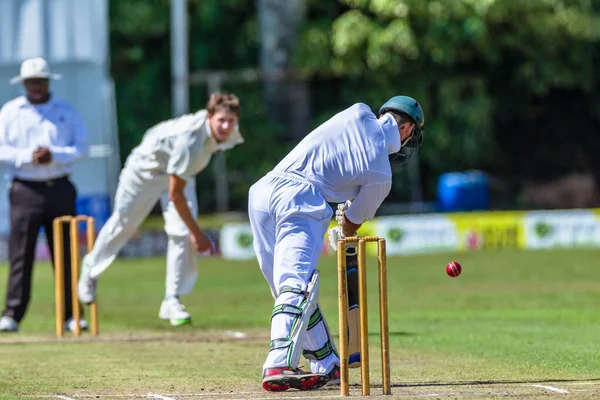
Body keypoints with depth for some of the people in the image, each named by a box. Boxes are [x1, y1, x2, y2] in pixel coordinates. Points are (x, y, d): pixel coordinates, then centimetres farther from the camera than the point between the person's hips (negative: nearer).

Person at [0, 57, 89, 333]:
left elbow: (81, 147, 4)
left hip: (59, 188, 1)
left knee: (65, 253, 1)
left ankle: (70, 315, 4)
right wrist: (27, 156, -16)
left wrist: (54, 155, -13)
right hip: (25, 189, -1)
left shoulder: (66, 112, 10)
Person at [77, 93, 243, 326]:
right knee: (123, 225, 13)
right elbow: (175, 194, -36)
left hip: (180, 172, 5)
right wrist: (197, 234, -31)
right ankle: (91, 268, 42)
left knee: (182, 232, -12)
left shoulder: (229, 132, -21)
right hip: (147, 168, -5)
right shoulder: (188, 140, -43)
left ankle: (172, 302, -5)